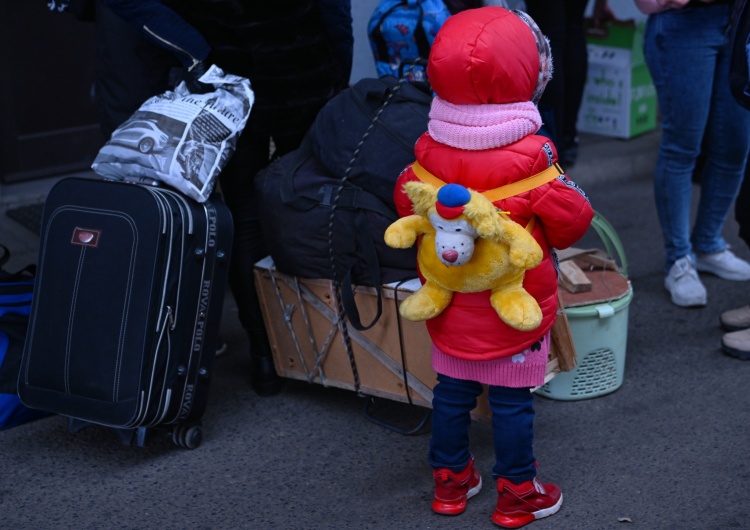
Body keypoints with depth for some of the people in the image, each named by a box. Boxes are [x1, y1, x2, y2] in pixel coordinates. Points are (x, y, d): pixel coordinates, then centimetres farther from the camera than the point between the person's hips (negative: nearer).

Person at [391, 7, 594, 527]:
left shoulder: (429, 151, -9)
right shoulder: (531, 156, -21)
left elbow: (406, 204, 4)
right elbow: (573, 219, -14)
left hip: (450, 306, 4)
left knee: (452, 391, 17)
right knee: (512, 401, 8)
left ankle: (450, 480, 31)